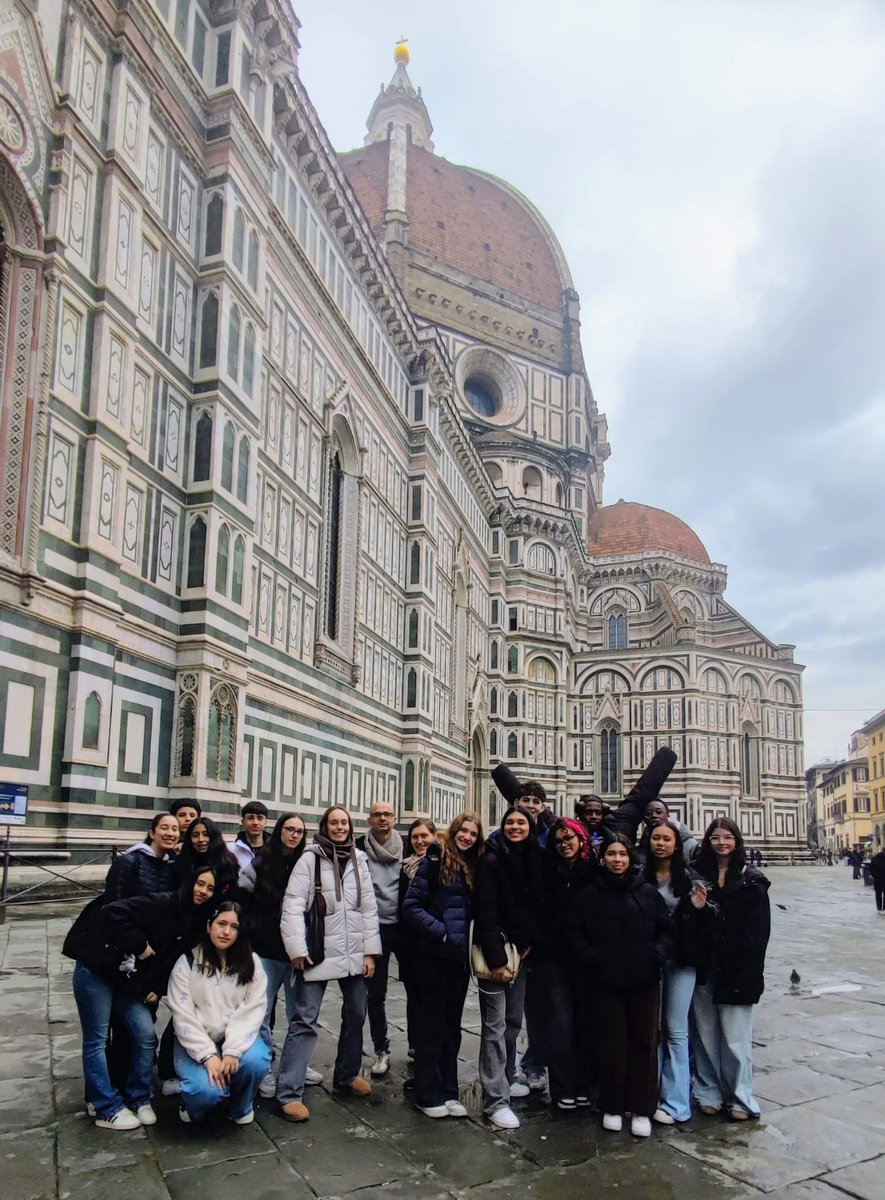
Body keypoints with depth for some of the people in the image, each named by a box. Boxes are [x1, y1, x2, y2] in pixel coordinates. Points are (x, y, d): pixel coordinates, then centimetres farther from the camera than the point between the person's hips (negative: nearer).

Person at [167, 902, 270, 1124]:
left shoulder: (251, 963, -1)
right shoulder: (187, 963, -6)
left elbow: (252, 1011, -9)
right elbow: (183, 1017, -10)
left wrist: (233, 1051, -22)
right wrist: (208, 1056, -20)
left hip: (237, 1038, 2)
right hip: (196, 1043, -2)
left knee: (254, 1060, -31)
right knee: (206, 1090, -29)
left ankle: (242, 1106, 3)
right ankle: (194, 1100, 10)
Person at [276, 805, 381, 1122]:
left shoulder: (359, 860, 7)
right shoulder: (310, 858, -5)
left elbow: (369, 906, 7)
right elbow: (293, 905, -9)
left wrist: (370, 951, 2)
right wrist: (298, 950, -15)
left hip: (354, 952, 5)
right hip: (319, 951, -5)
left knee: (356, 1014, 15)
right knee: (305, 1020, -5)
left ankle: (348, 1073, 34)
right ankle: (289, 1092, 1)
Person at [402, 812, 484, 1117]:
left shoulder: (475, 868, 9)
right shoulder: (435, 861, -8)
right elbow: (412, 907, -14)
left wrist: (471, 939, -1)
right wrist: (443, 933, -19)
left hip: (460, 957, 5)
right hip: (433, 955, -5)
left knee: (452, 1024, 13)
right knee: (431, 1023, 4)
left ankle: (449, 1091, 24)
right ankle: (428, 1094, 16)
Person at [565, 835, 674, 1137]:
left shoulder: (648, 893, 5)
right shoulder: (588, 895, 4)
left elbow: (666, 929, 8)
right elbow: (574, 933, 2)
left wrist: (658, 954, -8)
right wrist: (590, 959, -11)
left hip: (644, 980, 1)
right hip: (605, 981, -1)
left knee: (644, 1043, 4)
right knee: (612, 1044, 5)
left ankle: (642, 1109, 16)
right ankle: (612, 1107, 20)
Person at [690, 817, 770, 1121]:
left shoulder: (751, 880, 0)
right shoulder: (698, 875, 7)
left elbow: (759, 930, -5)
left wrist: (746, 970, -11)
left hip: (735, 970, -2)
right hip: (704, 969, 3)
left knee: (735, 1037, 1)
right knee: (705, 1034, 9)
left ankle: (740, 1098, 15)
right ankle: (709, 1093, 21)